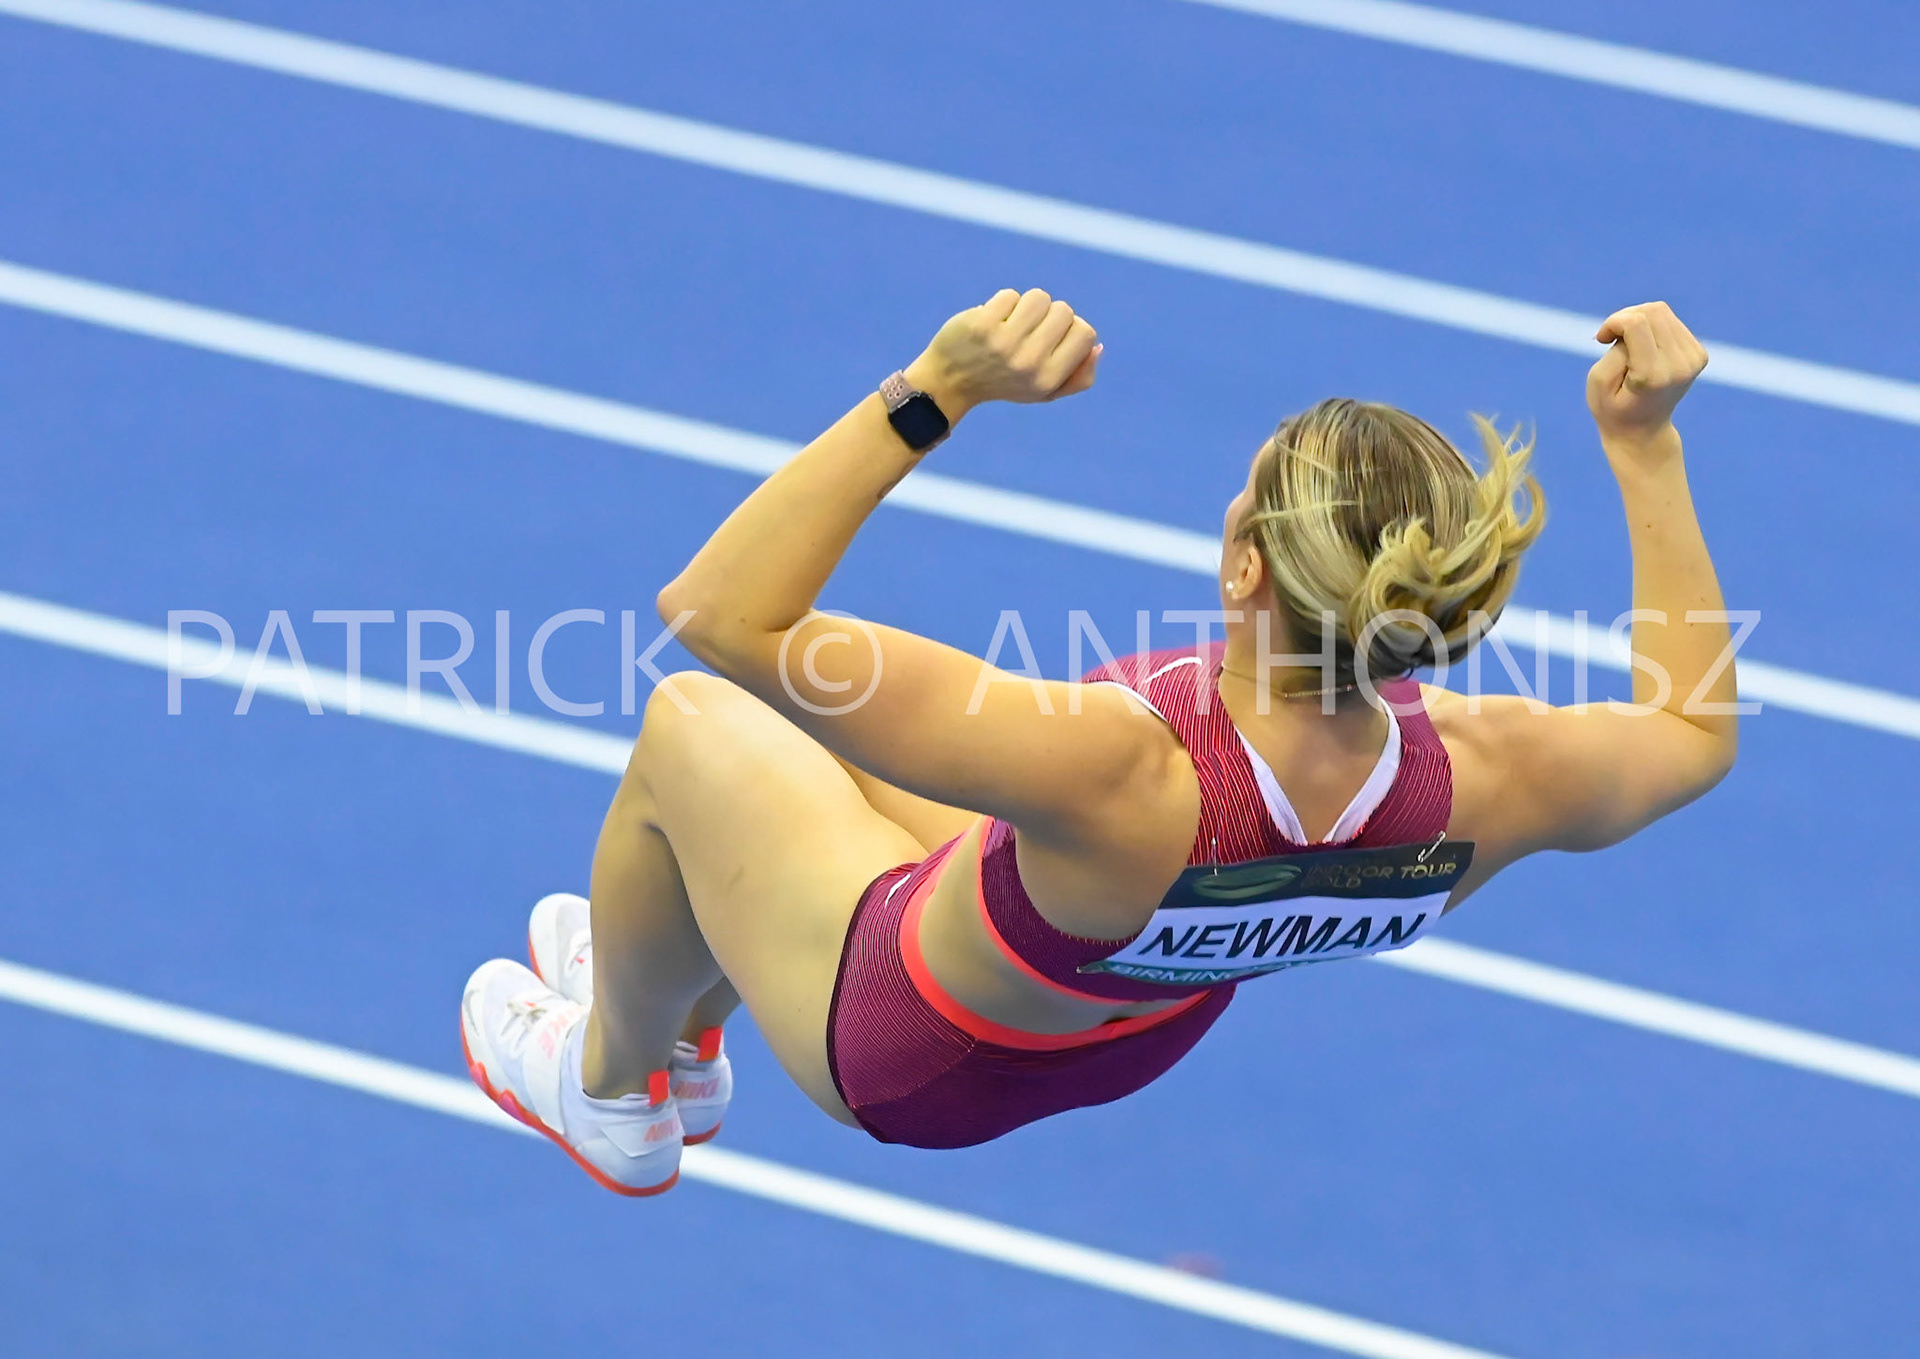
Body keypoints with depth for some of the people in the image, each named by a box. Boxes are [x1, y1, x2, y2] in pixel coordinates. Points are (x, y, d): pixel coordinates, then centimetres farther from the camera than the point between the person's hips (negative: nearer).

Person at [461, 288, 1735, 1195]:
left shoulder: (1114, 776, -49)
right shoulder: (1479, 786, -35)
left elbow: (722, 611, -48)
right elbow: (1694, 728, -10)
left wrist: (936, 388, -52)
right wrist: (1647, 444, -12)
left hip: (908, 1060, -5)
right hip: (1142, 1034, 6)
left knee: (689, 730, 19)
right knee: (796, 719, 26)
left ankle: (612, 1088, 47)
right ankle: (687, 1040, 55)